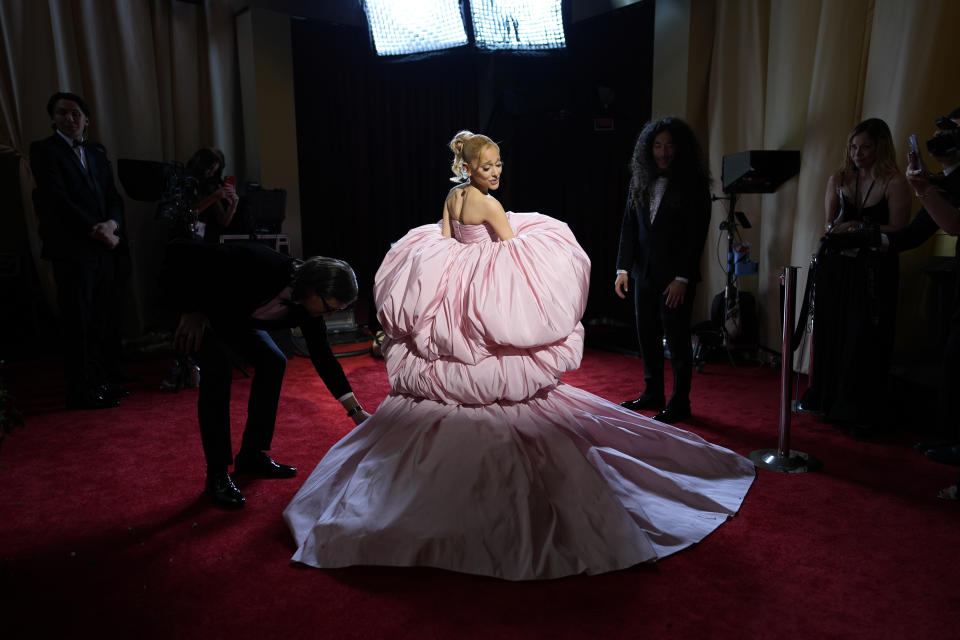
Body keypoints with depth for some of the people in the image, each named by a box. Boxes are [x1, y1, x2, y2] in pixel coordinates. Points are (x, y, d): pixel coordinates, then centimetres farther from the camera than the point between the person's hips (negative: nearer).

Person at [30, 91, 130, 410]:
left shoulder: (96, 152, 20)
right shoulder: (44, 150, 2)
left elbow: (113, 196, 13)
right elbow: (57, 199, -9)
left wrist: (111, 224, -7)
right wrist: (95, 230, -13)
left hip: (106, 249, 6)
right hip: (74, 250, -5)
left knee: (106, 320, 8)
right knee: (78, 322, -2)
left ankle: (102, 381, 19)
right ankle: (81, 392, 5)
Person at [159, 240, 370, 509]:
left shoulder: (308, 303, -17)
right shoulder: (260, 264, -40)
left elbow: (322, 356, -8)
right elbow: (180, 251, -34)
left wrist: (356, 411, -9)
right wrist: (190, 311, -26)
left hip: (233, 313, 7)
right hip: (193, 305, -7)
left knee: (273, 361, -3)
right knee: (218, 367, -25)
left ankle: (251, 456, 10)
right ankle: (216, 474, -13)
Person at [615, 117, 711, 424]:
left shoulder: (694, 183, -6)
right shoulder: (640, 181, 9)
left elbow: (697, 234, -10)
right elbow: (629, 225, 11)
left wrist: (682, 278, -16)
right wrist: (623, 268, 5)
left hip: (675, 276, -5)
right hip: (644, 273, 5)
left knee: (677, 339, 1)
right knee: (647, 335, 12)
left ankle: (679, 403, 13)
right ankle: (653, 393, 27)